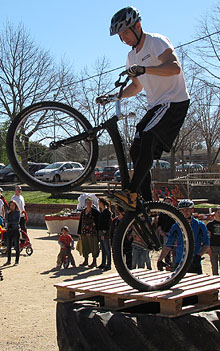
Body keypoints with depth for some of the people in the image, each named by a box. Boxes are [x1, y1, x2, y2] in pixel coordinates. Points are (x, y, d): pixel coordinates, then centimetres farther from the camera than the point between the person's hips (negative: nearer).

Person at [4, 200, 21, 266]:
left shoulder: (17, 212, -2)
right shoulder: (8, 212, 11)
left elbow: (17, 220, -12)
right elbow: (6, 220, -1)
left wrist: (9, 223, -6)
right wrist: (7, 213, -13)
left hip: (16, 230, -4)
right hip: (9, 230, 4)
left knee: (16, 246, 0)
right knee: (8, 246, 6)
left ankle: (17, 261, 6)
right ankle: (8, 261, 16)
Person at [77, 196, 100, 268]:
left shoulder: (95, 212, -4)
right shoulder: (83, 212, 12)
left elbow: (98, 222, -5)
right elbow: (80, 222, 15)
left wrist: (97, 231, -11)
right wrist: (79, 232, 13)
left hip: (92, 232, -6)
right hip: (84, 232, 6)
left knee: (93, 246, -1)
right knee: (85, 246, 10)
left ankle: (94, 262, 6)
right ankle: (86, 261, 20)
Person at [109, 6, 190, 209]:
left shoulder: (157, 42, -11)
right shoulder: (132, 57, 15)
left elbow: (174, 67, -29)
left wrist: (144, 69, -43)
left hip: (174, 101, -9)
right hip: (155, 106, 9)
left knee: (147, 138, -27)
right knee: (137, 152, 1)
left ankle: (132, 193, -32)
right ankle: (146, 202, 6)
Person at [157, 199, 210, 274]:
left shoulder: (200, 225, 3)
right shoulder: (176, 227, 7)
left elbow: (206, 245, 1)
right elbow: (168, 246, 9)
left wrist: (198, 256, -18)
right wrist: (160, 260, -3)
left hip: (194, 265, -1)